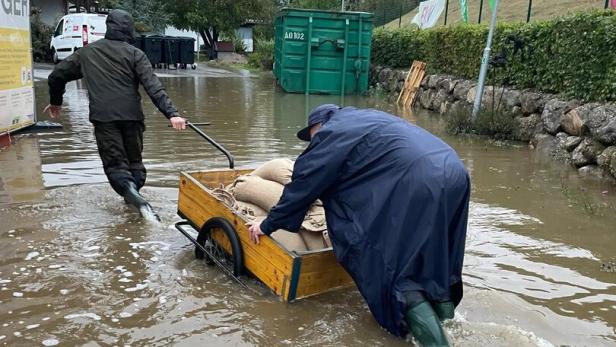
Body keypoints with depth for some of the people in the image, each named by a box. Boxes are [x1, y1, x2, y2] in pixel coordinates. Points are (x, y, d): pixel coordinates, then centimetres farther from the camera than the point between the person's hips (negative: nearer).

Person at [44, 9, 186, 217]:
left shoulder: (87, 53, 14)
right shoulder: (134, 54, 3)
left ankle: (130, 192, -27)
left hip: (103, 117, 1)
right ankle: (134, 194, 8)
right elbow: (153, 87, -10)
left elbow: (57, 76, 20)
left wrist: (55, 101, 37)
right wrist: (171, 113, -18)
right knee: (134, 160, 17)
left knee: (115, 163, -1)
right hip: (131, 115, -1)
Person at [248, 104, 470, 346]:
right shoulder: (364, 119, 32)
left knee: (382, 255, 2)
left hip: (416, 184, -9)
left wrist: (268, 225, 17)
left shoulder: (331, 133, 7)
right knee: (429, 246, 25)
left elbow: (304, 183, 7)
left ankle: (424, 324, -3)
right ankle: (443, 300, 32)